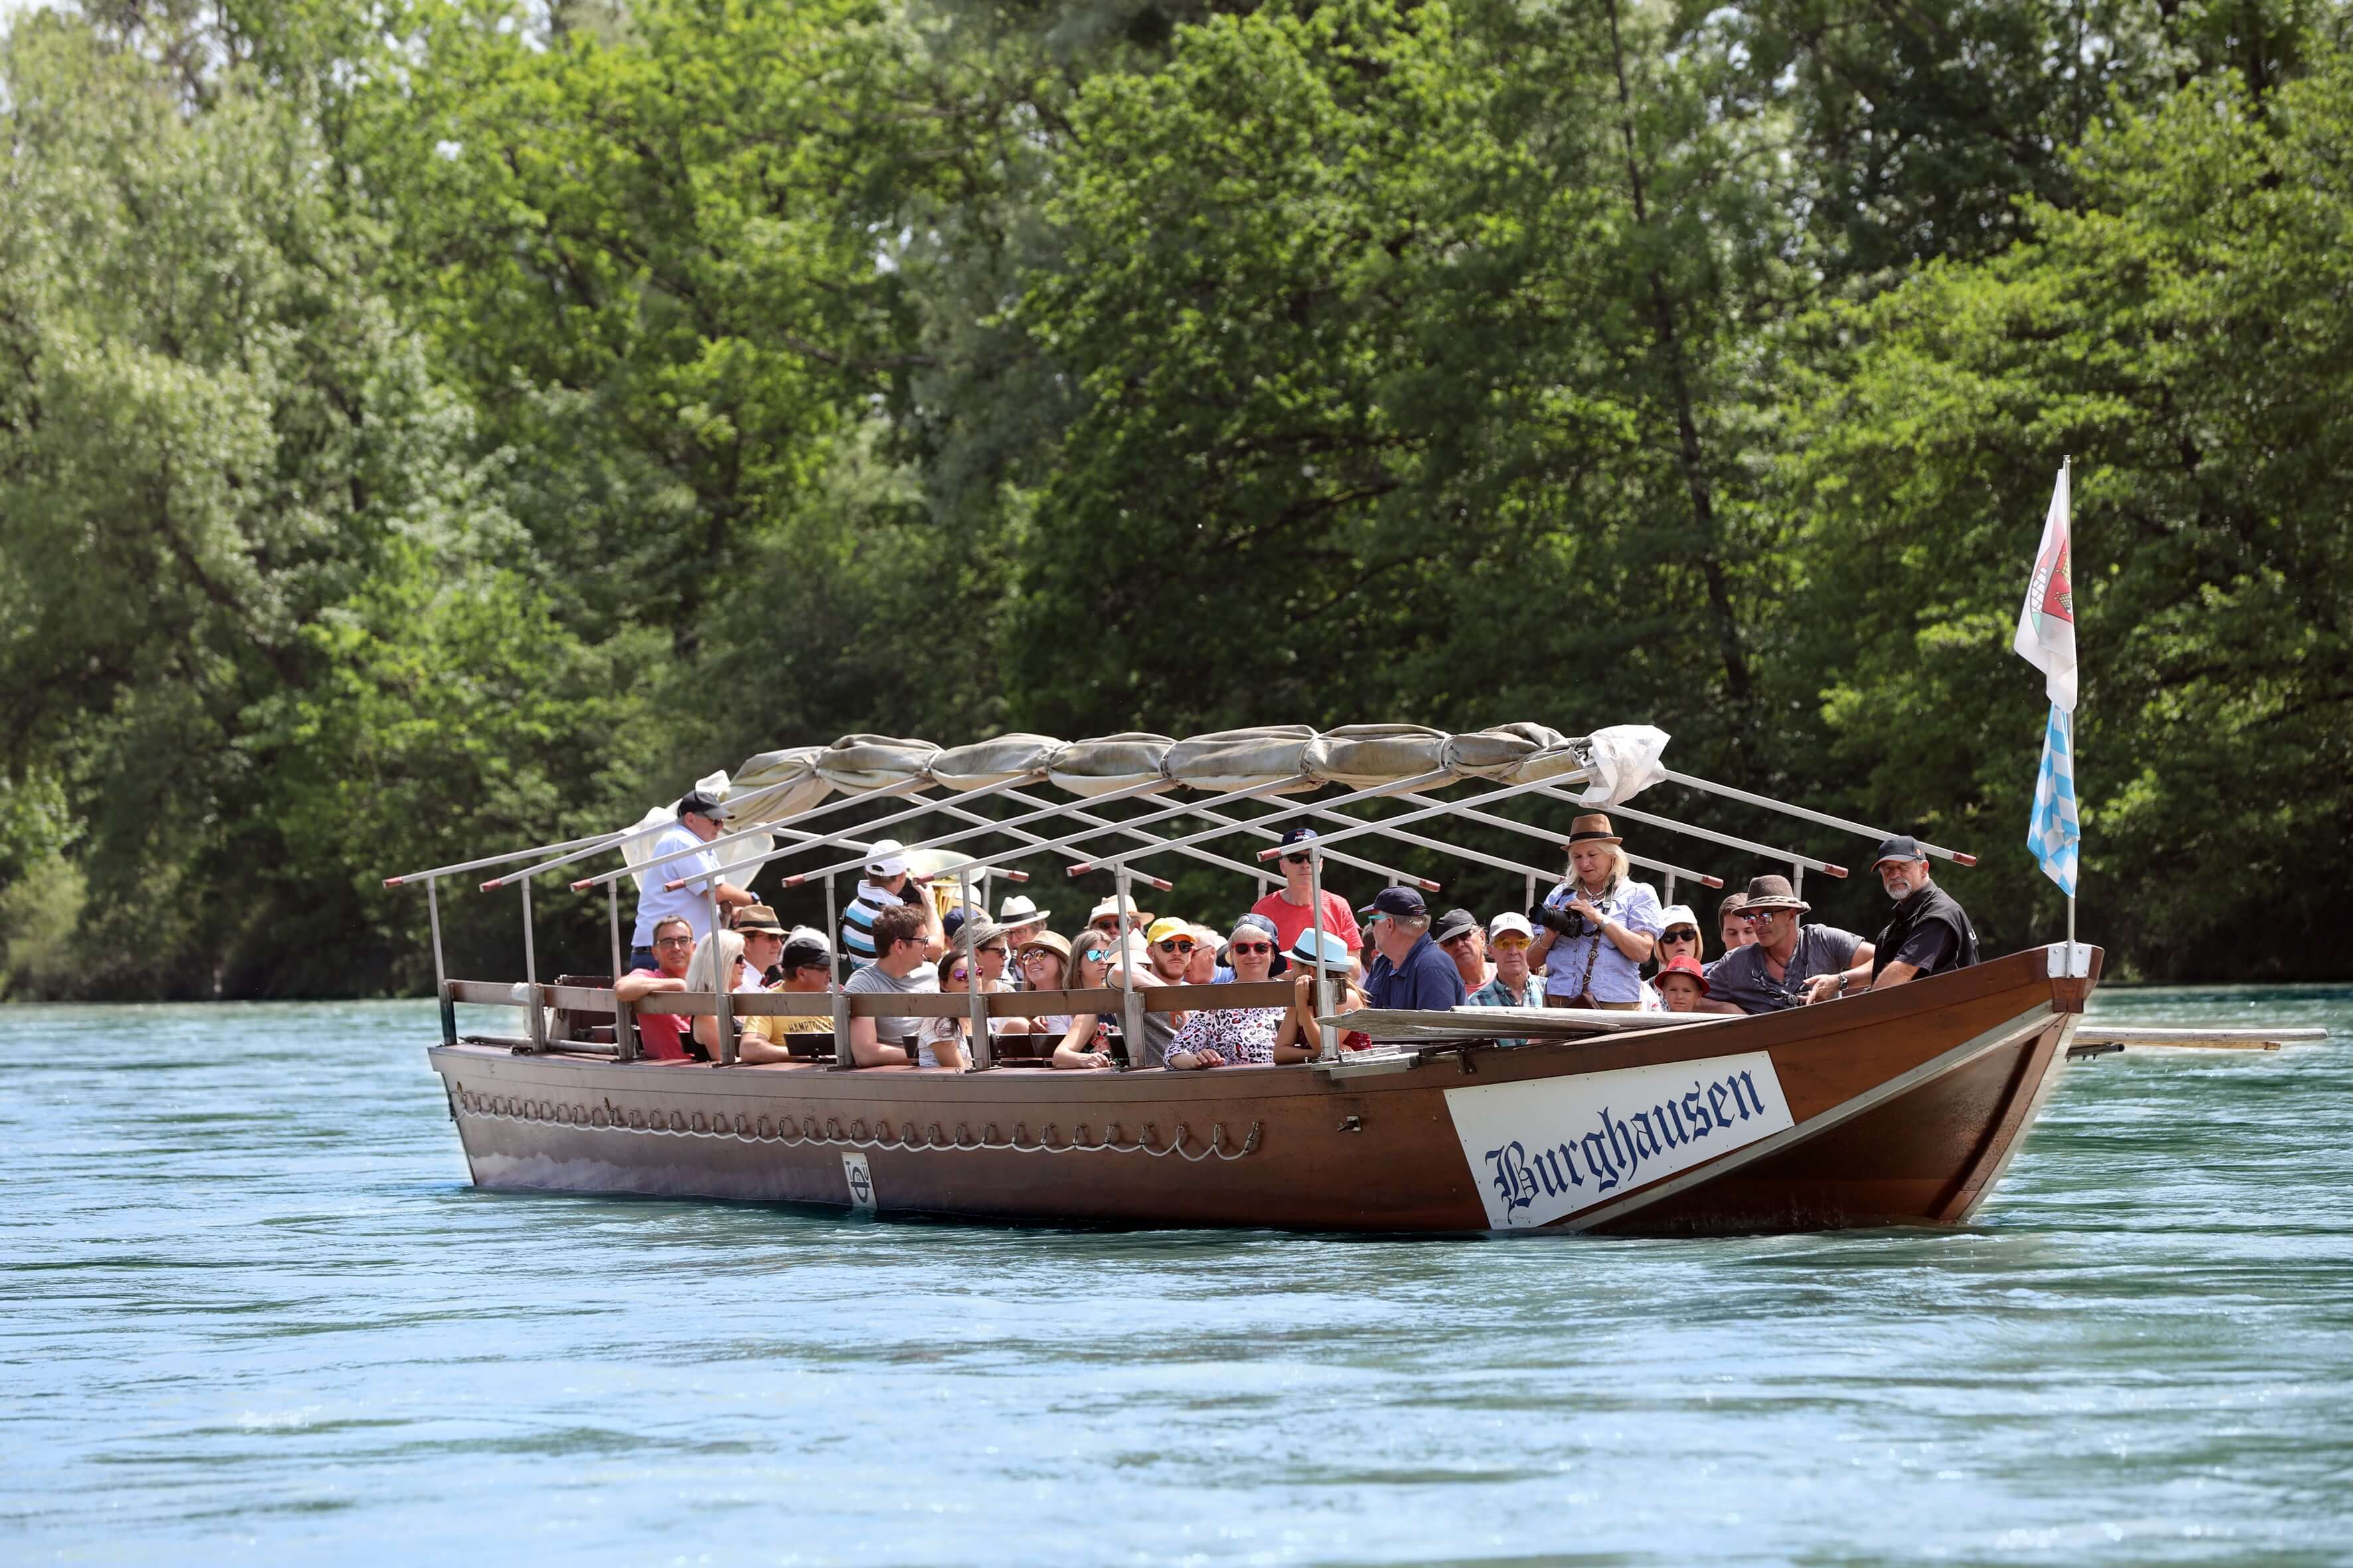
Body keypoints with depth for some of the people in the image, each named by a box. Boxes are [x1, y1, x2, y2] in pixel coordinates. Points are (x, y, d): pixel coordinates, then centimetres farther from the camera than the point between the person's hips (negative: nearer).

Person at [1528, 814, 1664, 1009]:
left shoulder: (1638, 894, 7)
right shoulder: (1560, 895, 18)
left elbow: (1643, 953, -7)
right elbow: (1532, 960, 16)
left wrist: (1599, 918, -10)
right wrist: (1549, 936, -5)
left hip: (1615, 1005, -3)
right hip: (1558, 1001, 3)